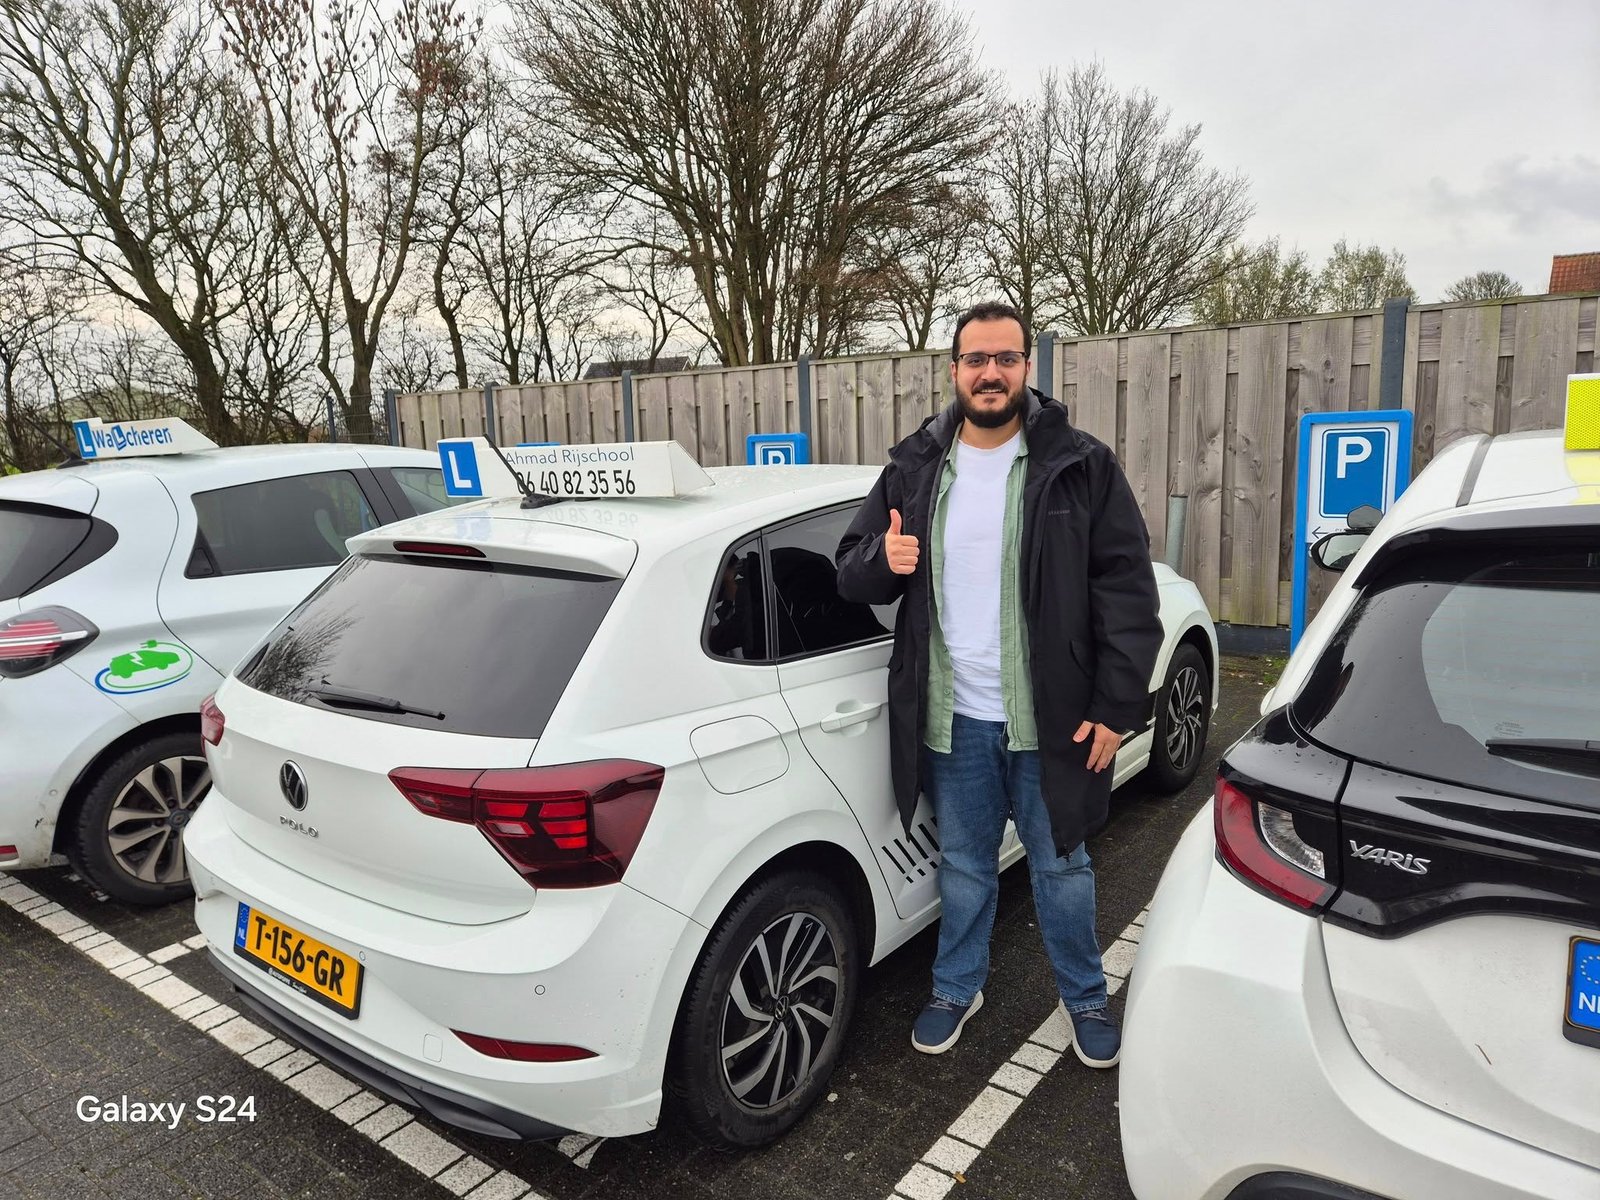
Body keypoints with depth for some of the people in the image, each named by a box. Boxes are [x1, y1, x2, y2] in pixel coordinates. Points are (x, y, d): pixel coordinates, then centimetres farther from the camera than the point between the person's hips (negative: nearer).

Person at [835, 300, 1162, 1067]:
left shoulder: (1081, 467, -6)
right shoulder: (913, 470, 3)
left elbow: (1127, 592, -6)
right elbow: (851, 576, 8)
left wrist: (1116, 708, -11)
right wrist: (881, 560, -16)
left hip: (1050, 717, -2)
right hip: (951, 718, 2)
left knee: (1061, 868, 15)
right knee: (964, 866, 18)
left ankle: (1085, 997, 39)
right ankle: (958, 988, 41)